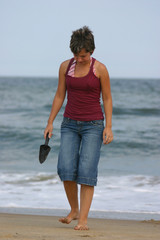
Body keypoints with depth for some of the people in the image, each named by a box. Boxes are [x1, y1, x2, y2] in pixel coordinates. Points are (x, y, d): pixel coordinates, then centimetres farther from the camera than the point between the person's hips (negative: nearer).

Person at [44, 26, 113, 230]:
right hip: (70, 123, 3)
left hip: (93, 124, -3)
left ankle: (83, 219, -7)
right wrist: (50, 122, 6)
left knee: (87, 171, -11)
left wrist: (108, 127, -8)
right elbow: (59, 96, 10)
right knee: (66, 168, -11)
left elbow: (107, 99, -1)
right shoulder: (65, 66, 3)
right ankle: (74, 210, 10)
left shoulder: (100, 69, -6)